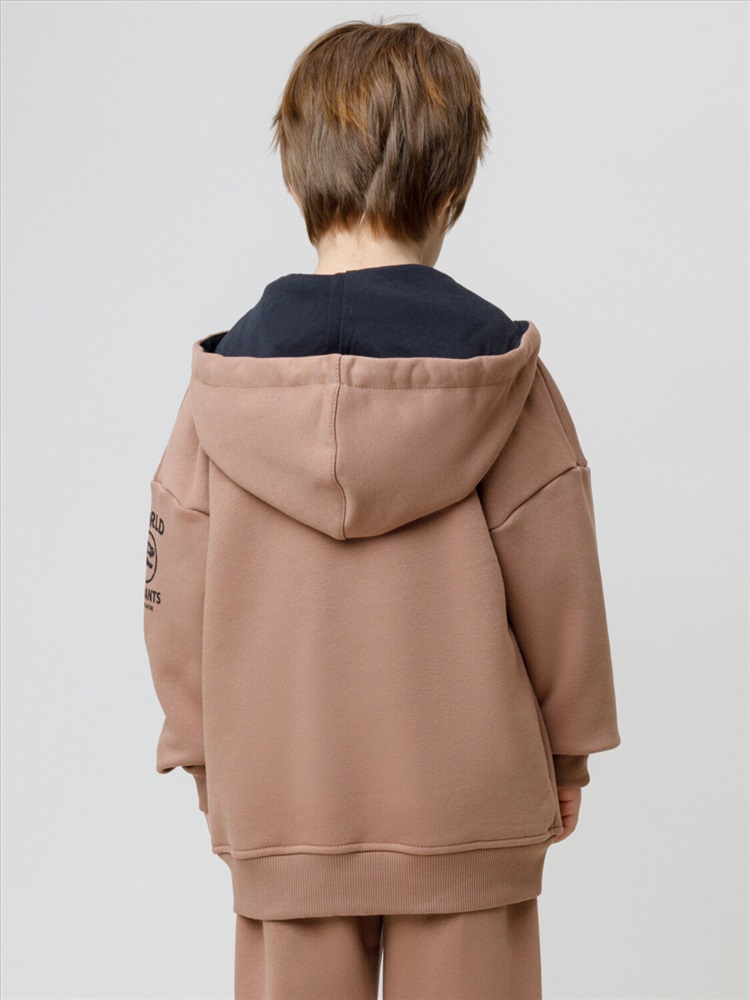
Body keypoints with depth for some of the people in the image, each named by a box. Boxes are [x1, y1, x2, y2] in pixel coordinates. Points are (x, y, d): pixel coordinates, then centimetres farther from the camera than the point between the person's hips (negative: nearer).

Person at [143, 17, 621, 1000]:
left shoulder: (223, 385, -6)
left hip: (281, 805, 2)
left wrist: (206, 758, 13)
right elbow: (558, 587, -5)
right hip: (468, 806, -1)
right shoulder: (501, 378, -10)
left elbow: (178, 599, 0)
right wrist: (568, 748, 10)